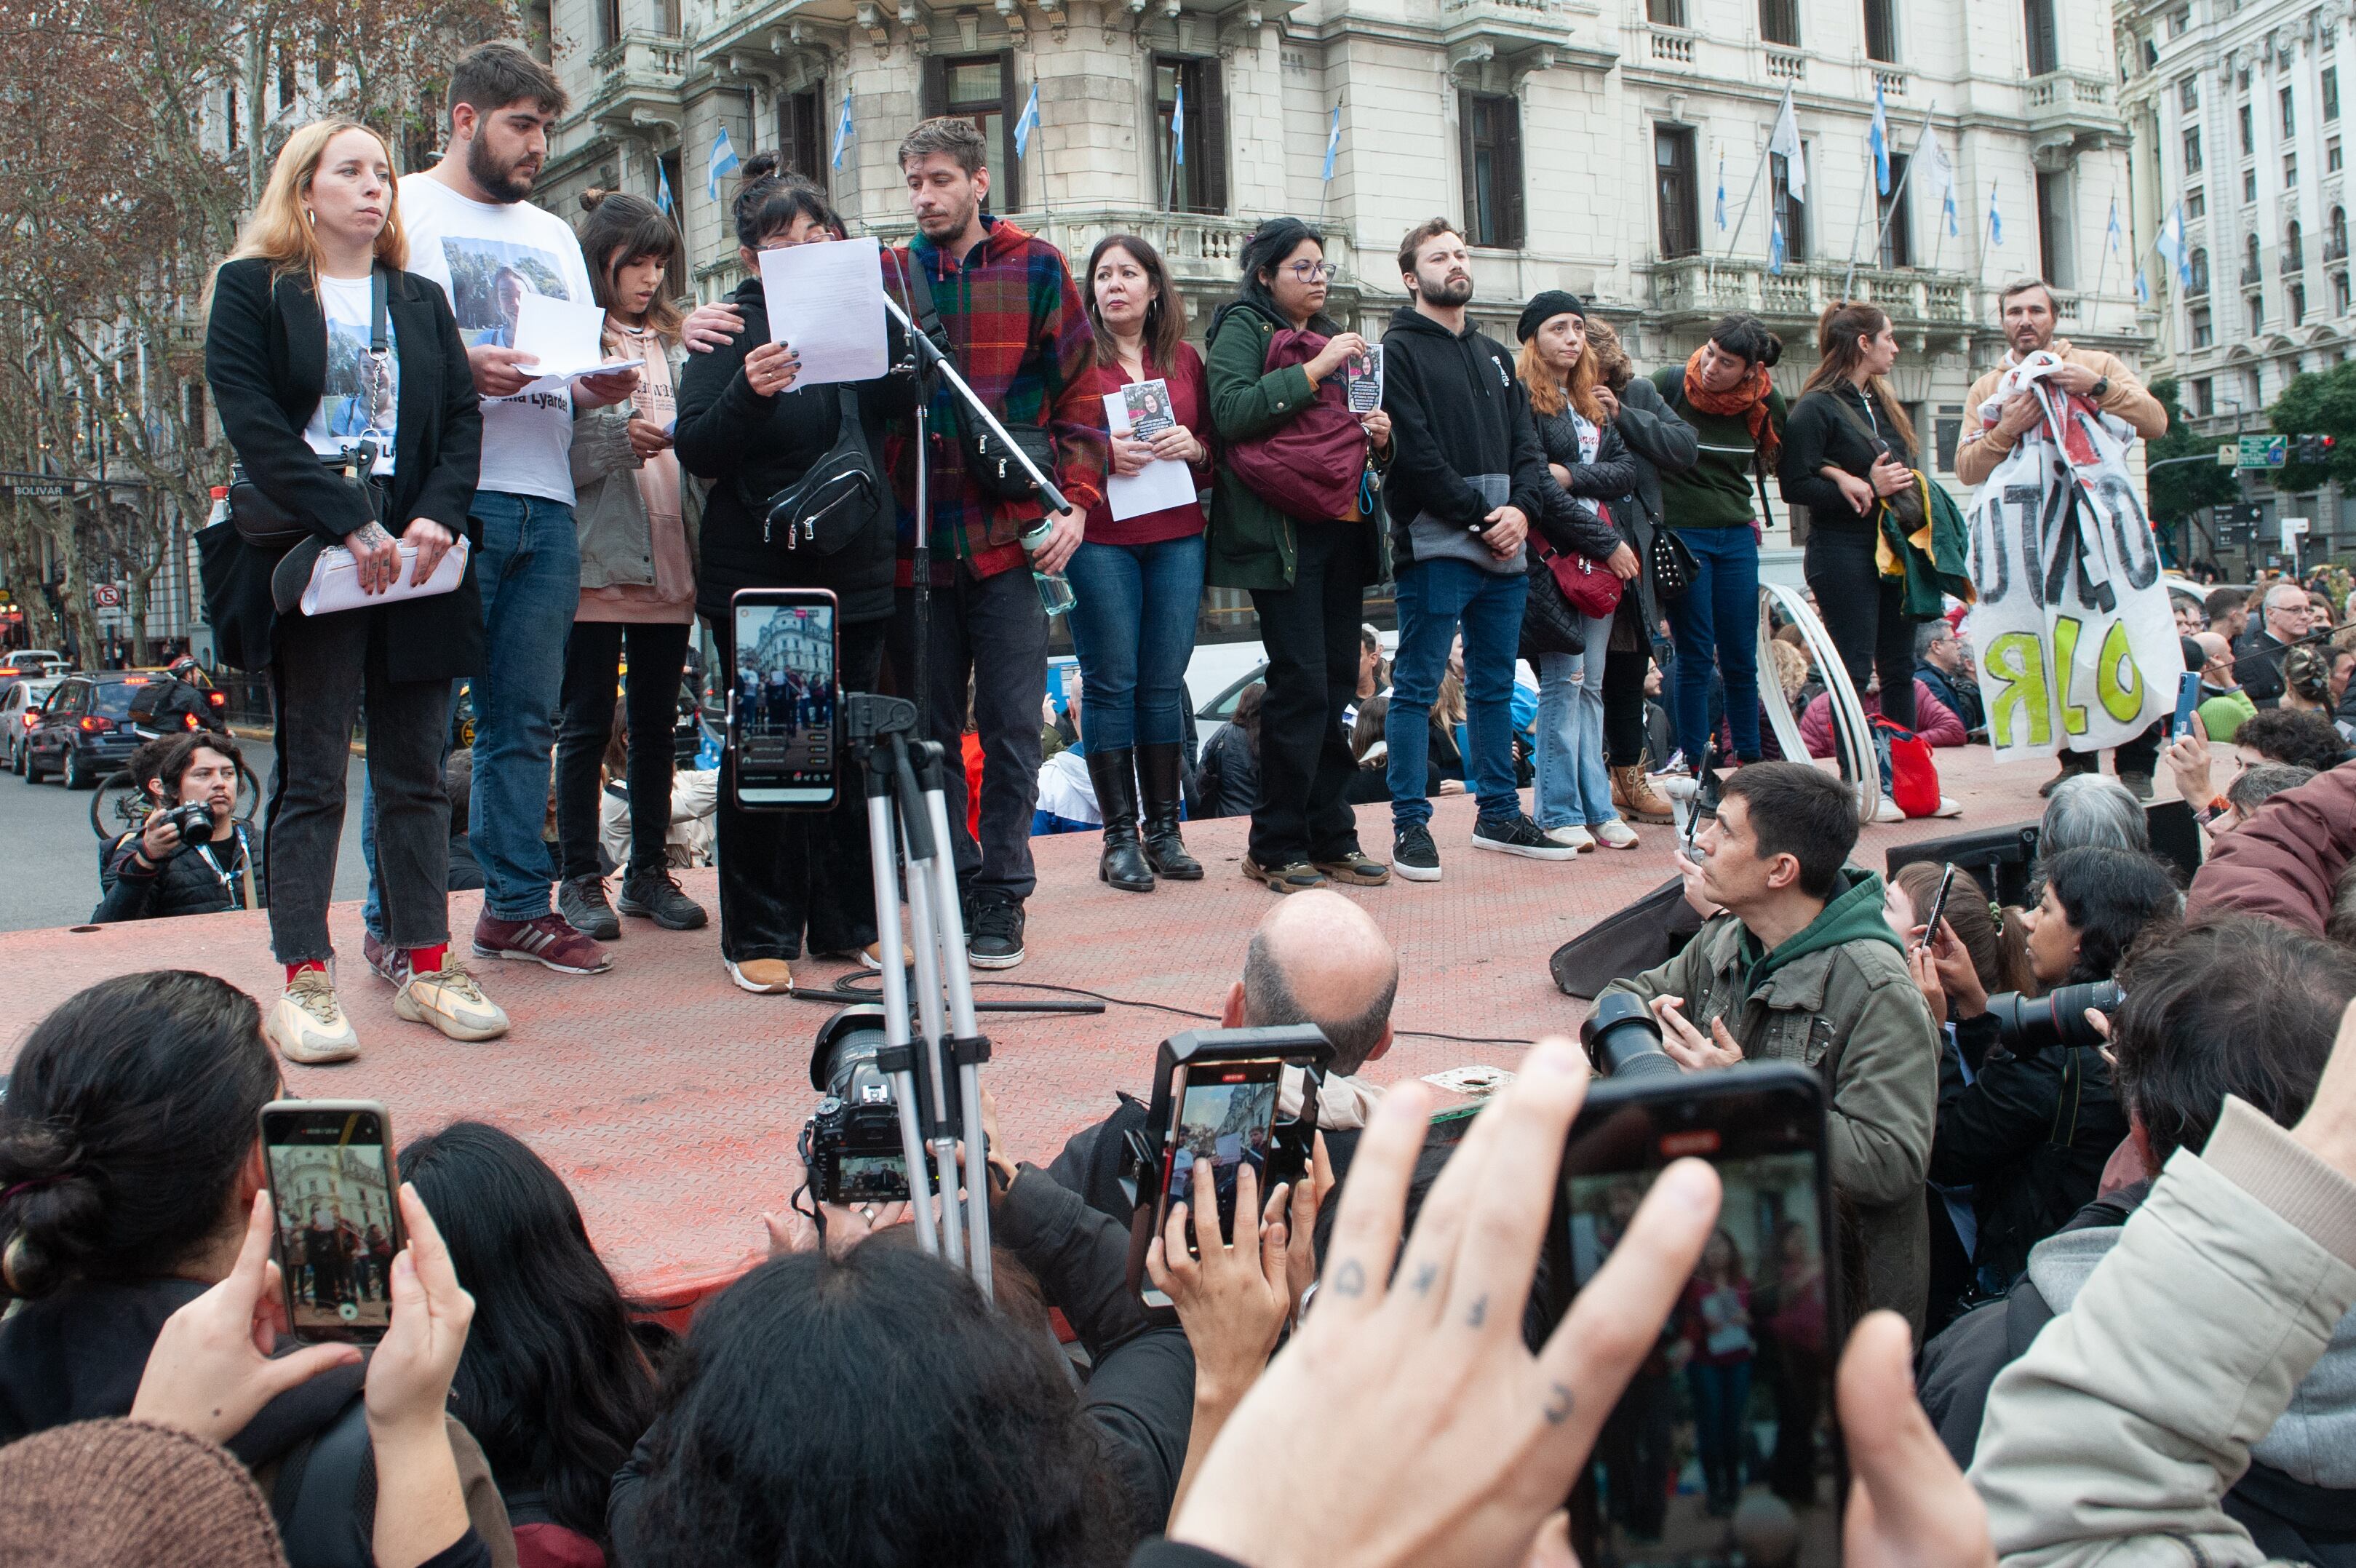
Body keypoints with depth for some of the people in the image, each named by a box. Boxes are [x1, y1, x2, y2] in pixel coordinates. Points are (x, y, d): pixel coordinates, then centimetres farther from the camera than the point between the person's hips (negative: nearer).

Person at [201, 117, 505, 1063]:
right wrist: (352, 525, -17)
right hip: (310, 560, -4)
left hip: (416, 558, 4)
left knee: (416, 771, 5)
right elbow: (253, 424, -7)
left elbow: (462, 418, 9)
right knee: (311, 773, -2)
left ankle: (422, 961, 11)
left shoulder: (421, 302, 18)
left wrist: (438, 517, -10)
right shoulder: (251, 292, 5)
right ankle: (304, 978, 0)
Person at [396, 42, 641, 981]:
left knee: (526, 718, 8)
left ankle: (517, 904, 15)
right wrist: (460, 370, -20)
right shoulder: (404, 212, 4)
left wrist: (601, 389, 2)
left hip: (546, 500, 6)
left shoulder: (552, 236, 25)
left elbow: (583, 368, 25)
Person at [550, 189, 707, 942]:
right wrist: (620, 440, -23)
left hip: (670, 561, 6)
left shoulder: (673, 344, 16)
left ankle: (649, 870, 19)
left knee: (657, 723, 10)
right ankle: (581, 878, 9)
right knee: (587, 723, 1)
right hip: (597, 561, -5)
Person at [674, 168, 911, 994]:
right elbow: (696, 451, -10)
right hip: (757, 577, -4)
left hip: (855, 574, 4)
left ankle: (848, 922, 20)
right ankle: (758, 935, 10)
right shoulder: (736, 327, -4)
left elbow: (902, 405, 14)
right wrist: (749, 392, -29)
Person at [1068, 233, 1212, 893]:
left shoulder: (1185, 360, 14)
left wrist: (1192, 446, -6)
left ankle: (1163, 830, 12)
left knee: (1165, 682, 5)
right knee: (1112, 683, -3)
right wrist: (1098, 454, -16)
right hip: (1099, 537, -3)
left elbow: (1216, 444, 16)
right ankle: (1120, 838, 2)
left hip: (1178, 535, 3)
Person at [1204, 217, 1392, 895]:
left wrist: (1381, 437, 5)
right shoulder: (1244, 328, 1)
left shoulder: (1332, 337, 22)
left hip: (1344, 527, 7)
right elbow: (1231, 412, -16)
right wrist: (1314, 370, -17)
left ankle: (1329, 836, 13)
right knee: (1302, 681, -11)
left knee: (1339, 680, 6)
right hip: (1281, 529, -7)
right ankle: (1276, 846, -2)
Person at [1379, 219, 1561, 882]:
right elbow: (1416, 454, -12)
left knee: (1495, 687, 12)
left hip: (1504, 551, 7)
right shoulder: (1400, 352, -2)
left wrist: (1521, 508, -6)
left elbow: (1528, 446, 14)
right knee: (1417, 688, -4)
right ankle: (1411, 825, 0)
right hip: (1435, 547, -7)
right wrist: (1481, 516, -14)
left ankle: (1499, 814, 21)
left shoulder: (1495, 355, 20)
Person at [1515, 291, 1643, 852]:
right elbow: (1536, 489, -12)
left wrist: (1570, 475, -10)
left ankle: (1597, 807, 7)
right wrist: (1606, 542, -10)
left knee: (1592, 685, 6)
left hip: (1606, 554, 6)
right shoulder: (1522, 399, -4)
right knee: (1563, 680, -8)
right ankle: (1559, 812, -4)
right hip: (1555, 556, -6)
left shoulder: (1594, 401, 19)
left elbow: (1627, 471, 8)